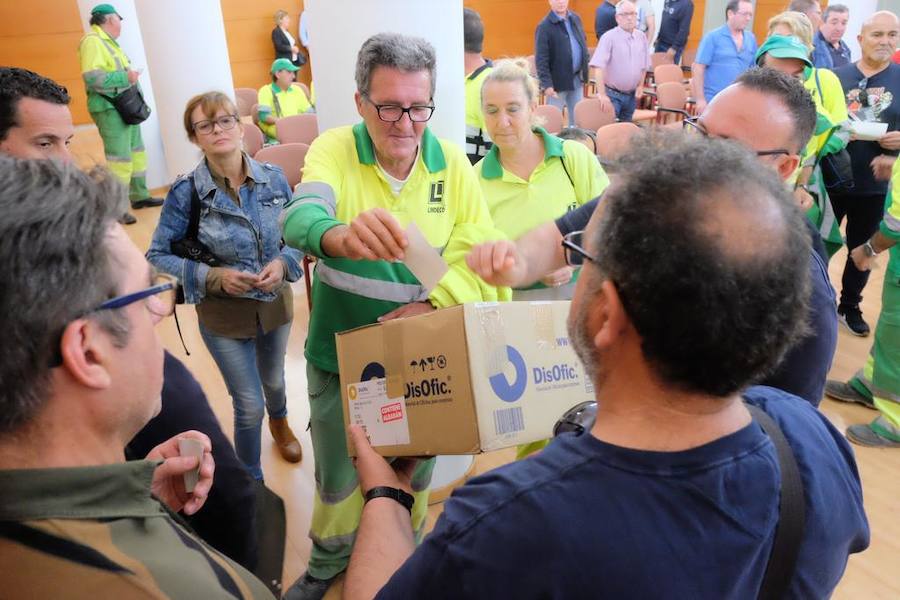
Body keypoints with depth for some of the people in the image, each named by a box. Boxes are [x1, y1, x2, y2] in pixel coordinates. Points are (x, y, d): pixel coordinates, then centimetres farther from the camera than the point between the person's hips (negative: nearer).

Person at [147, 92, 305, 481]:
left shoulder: (273, 178, -11)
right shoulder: (186, 191, -17)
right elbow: (157, 256, -10)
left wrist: (284, 262, -20)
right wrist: (213, 277, -24)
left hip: (276, 303, 3)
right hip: (223, 313, -3)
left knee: (273, 378, 29)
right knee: (249, 405, 6)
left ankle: (279, 421, 64)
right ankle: (251, 480, 33)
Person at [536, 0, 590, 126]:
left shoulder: (576, 19, 7)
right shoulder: (544, 26, -13)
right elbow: (541, 59, -16)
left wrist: (584, 71, 11)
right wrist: (547, 84, -21)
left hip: (577, 79, 6)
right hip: (558, 81, -6)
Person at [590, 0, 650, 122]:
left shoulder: (641, 37, 5)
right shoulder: (609, 37, -14)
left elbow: (644, 66, 16)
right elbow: (599, 67, -21)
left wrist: (640, 86, 8)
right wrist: (602, 95, -25)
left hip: (631, 95, 6)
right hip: (612, 94, -6)